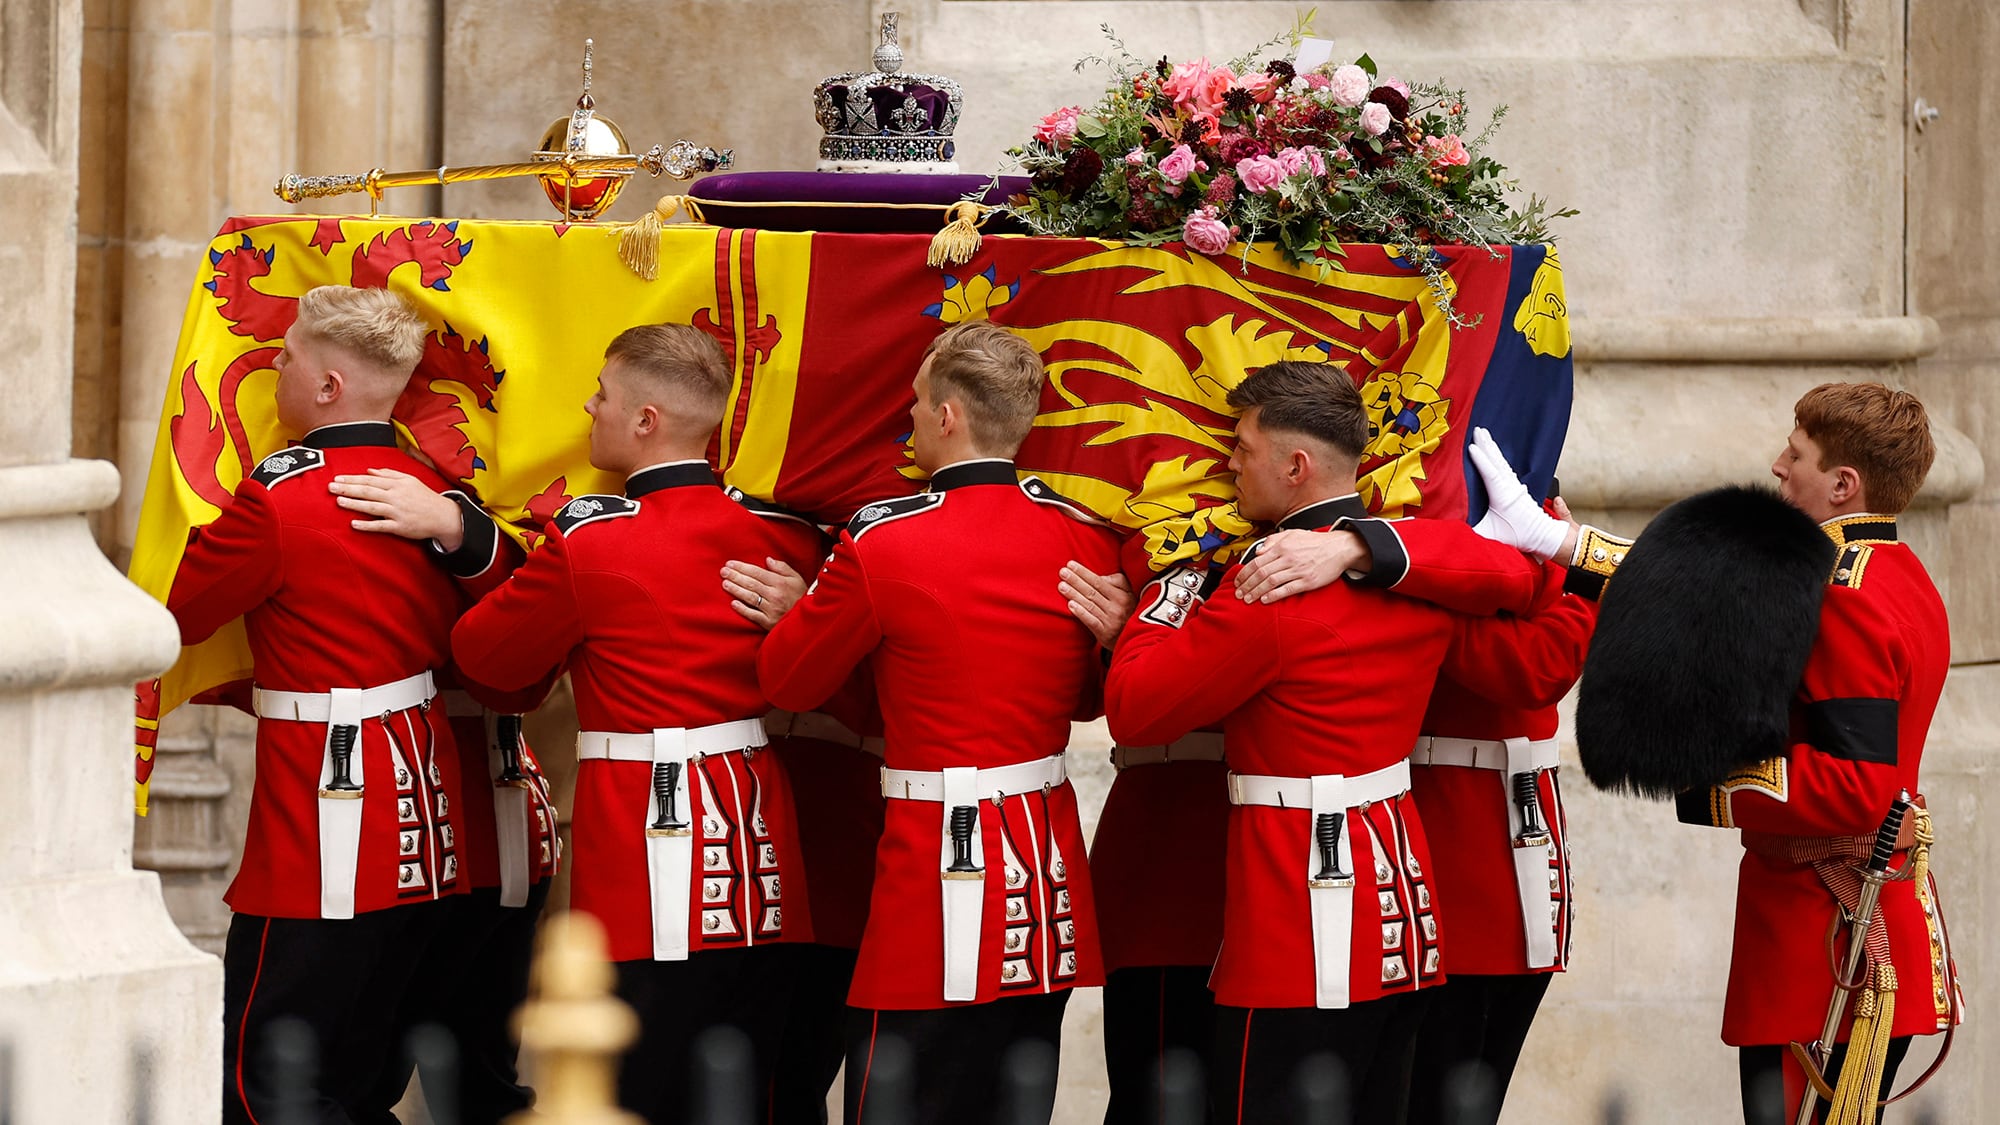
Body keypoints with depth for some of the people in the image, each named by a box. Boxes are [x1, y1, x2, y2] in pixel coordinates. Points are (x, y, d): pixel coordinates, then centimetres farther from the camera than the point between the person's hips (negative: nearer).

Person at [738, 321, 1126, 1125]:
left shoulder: (883, 544, -14)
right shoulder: (1088, 539, 1)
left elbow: (788, 682, 0)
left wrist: (799, 612, 18)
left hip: (937, 869, -6)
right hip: (1048, 868, 6)